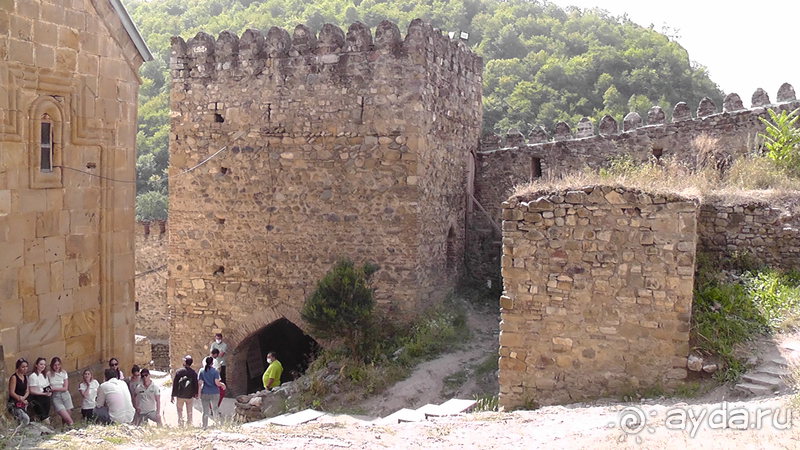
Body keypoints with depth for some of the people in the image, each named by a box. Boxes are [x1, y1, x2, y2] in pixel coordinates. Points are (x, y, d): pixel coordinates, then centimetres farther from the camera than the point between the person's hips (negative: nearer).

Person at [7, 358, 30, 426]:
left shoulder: (25, 377, 13)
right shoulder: (14, 377, -8)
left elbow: (27, 391, 11)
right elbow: (12, 393, -13)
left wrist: (23, 398, -10)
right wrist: (22, 400, -14)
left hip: (23, 404, 7)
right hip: (14, 404, -7)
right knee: (25, 419, -24)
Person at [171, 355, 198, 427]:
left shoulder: (178, 371, -5)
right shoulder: (193, 372, -2)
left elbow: (174, 384, -3)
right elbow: (196, 384, 2)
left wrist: (173, 396, 2)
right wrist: (196, 394, 15)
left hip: (180, 395, -1)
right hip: (189, 396, 1)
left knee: (180, 411, 6)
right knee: (189, 412, 11)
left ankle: (180, 425, 2)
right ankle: (190, 426, 11)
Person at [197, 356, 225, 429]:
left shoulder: (201, 371, 0)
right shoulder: (215, 371, -7)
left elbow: (200, 383, -2)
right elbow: (217, 383, -13)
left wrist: (199, 394, 5)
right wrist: (222, 384, 7)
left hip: (204, 393, 1)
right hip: (214, 393, -1)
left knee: (205, 411, 6)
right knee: (215, 408, 20)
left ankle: (205, 426, 9)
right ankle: (217, 422, 29)